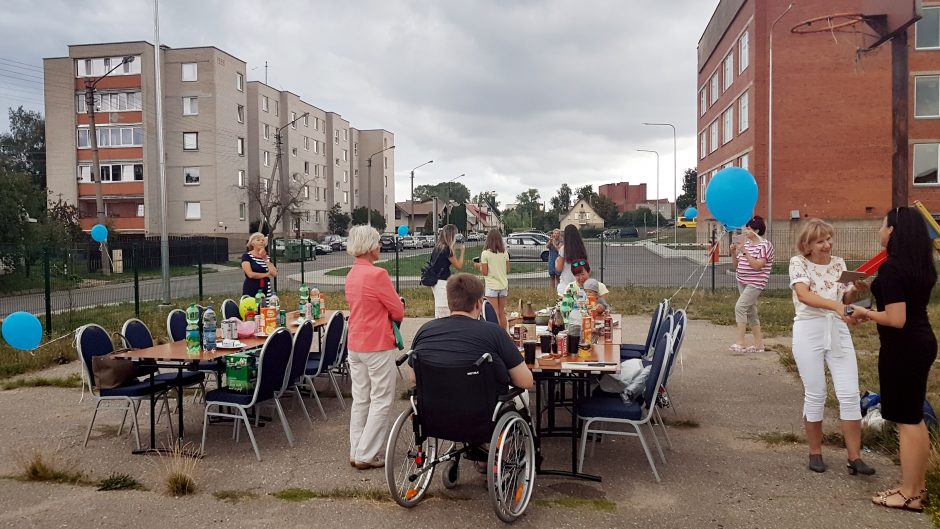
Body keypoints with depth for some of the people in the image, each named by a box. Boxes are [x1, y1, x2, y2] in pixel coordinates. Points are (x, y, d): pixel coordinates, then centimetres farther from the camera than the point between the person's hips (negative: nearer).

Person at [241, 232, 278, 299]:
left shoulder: (267, 257, 14)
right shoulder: (246, 256, 0)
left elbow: (274, 274, 1)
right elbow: (250, 274, -12)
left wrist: (265, 259, -4)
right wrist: (266, 274, -1)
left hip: (266, 291, 4)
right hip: (251, 291, -4)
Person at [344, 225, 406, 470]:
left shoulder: (351, 274, 8)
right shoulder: (377, 274, -18)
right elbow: (398, 311, -12)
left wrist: (387, 310, 6)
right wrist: (393, 312, 8)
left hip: (355, 344, 8)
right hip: (378, 345, -8)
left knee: (360, 399, 15)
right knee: (381, 401, 2)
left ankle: (356, 452, 22)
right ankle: (367, 455, 6)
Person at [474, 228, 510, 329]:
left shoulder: (485, 253, -10)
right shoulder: (505, 253, 2)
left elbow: (484, 272, -10)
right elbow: (507, 270, 7)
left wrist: (478, 266, 8)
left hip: (492, 286, -4)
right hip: (503, 285, 4)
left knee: (495, 314, -1)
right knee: (502, 313, 14)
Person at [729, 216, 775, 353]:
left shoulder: (765, 245, -10)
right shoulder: (746, 244, 12)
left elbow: (757, 265, -21)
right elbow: (736, 265, 15)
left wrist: (745, 252, -23)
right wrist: (733, 252, -1)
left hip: (755, 283, -8)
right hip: (742, 282, 8)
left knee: (740, 306, -20)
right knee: (750, 312, 11)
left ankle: (740, 342, -19)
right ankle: (758, 344, 19)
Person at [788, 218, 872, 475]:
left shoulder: (838, 263, 9)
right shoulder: (798, 262, -5)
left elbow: (845, 299, 10)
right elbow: (804, 295, -21)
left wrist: (855, 290, -11)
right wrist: (834, 304, -35)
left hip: (838, 332, 4)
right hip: (809, 332, -4)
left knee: (850, 394, -1)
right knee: (815, 396, 2)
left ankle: (854, 457, 7)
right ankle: (815, 453, 18)